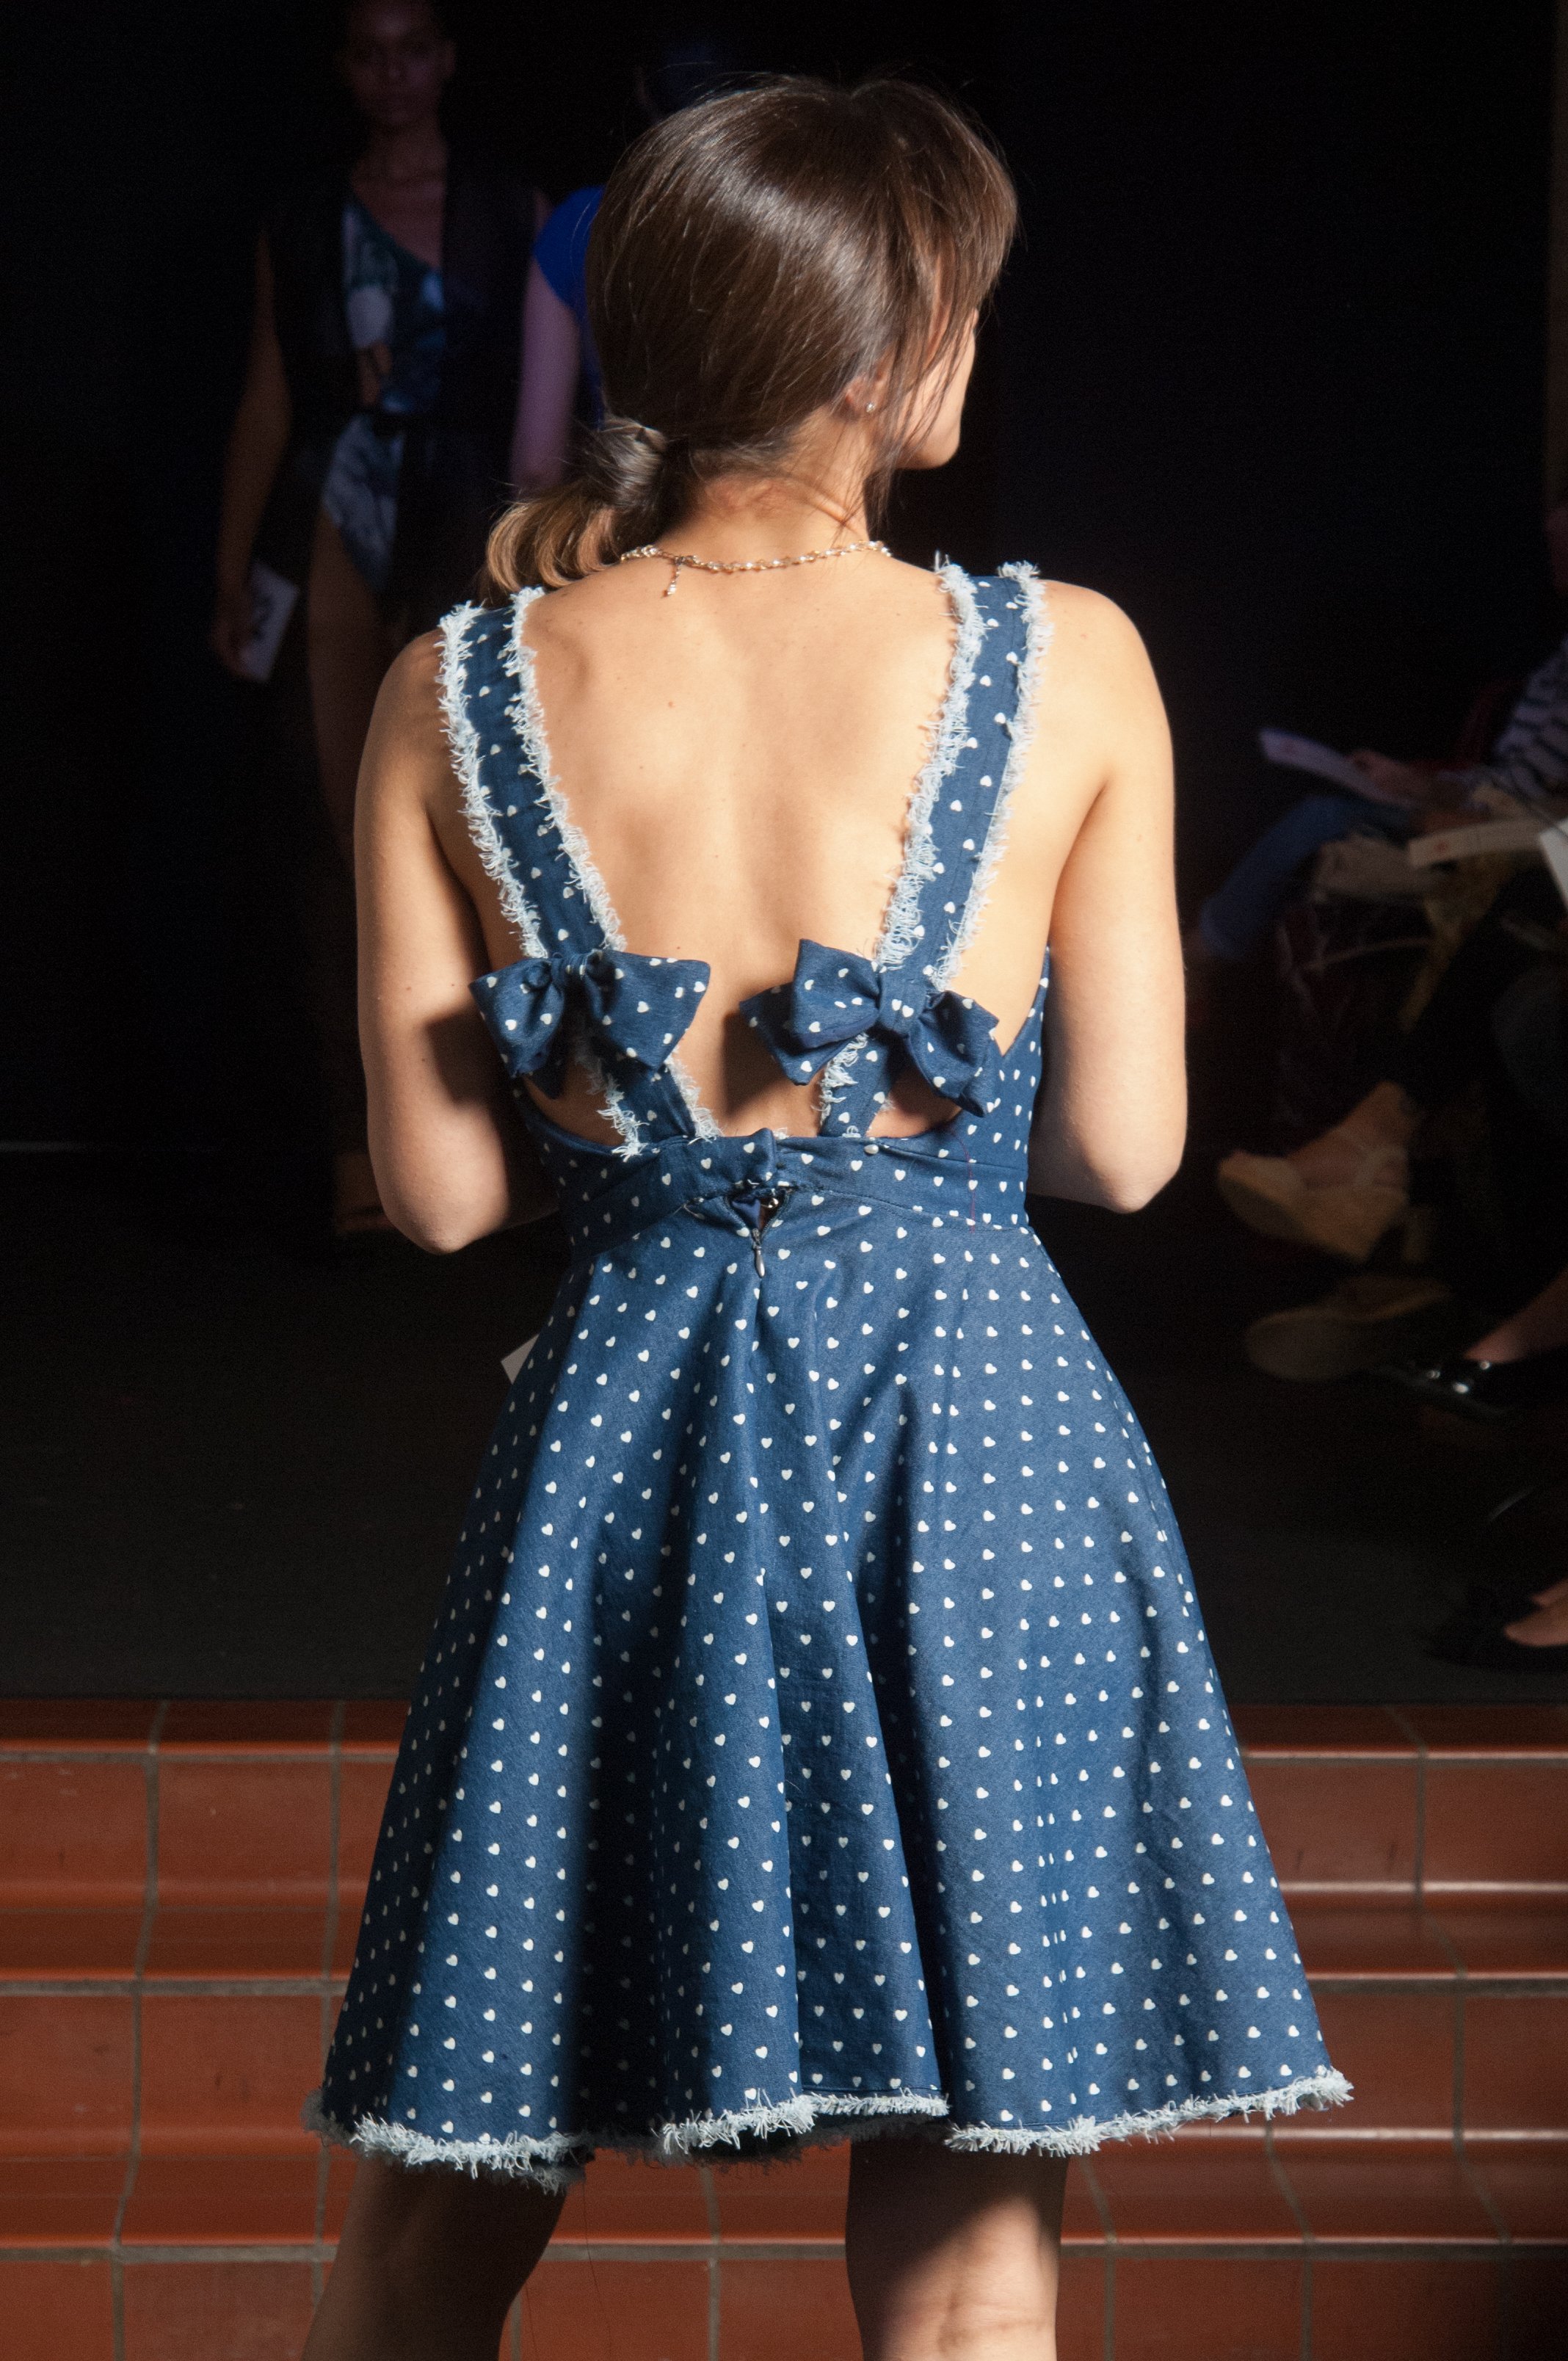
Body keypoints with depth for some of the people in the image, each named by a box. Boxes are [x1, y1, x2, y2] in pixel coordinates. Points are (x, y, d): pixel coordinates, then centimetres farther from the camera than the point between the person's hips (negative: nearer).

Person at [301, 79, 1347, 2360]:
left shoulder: (457, 696, -3)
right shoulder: (1069, 664, -6)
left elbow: (442, 1191, 0)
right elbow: (1121, 1144, -1)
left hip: (623, 1440, 2)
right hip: (978, 1437, -1)